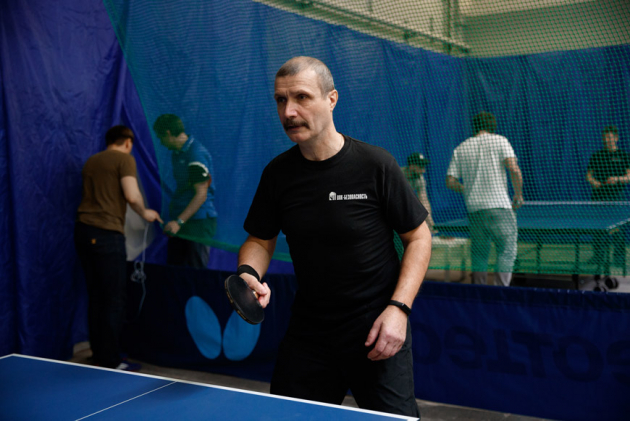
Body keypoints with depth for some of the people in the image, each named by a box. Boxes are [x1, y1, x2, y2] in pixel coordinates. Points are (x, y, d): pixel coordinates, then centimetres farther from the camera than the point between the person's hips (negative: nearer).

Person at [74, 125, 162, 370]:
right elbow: (132, 196, -15)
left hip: (83, 230, 8)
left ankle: (98, 355, 22)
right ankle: (109, 362, 3)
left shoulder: (91, 161, 19)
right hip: (107, 233, -8)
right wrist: (145, 213, 3)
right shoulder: (124, 159, -2)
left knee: (95, 295, 14)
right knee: (113, 300, -1)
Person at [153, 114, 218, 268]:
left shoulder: (197, 154, -14)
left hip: (198, 222, -9)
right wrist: (173, 218, 15)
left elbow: (201, 194, -18)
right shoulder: (176, 154, 17)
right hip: (179, 221, 9)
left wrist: (179, 221, -22)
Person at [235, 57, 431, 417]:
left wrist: (399, 307, -16)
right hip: (307, 336, 4)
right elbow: (260, 240, 10)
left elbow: (419, 237, -6)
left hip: (377, 334, -3)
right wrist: (249, 273, -13)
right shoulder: (277, 172, -1)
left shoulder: (376, 165, -13)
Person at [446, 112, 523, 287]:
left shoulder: (461, 149, 12)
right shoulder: (500, 141, 3)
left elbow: (450, 181, 8)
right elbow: (514, 169, -11)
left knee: (479, 254, 11)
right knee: (507, 251, 5)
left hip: (474, 208, 3)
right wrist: (518, 194, 1)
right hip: (499, 206, -3)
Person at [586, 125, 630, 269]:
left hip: (616, 196, -3)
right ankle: (598, 256, 11)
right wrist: (593, 181, -8)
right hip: (598, 195, 3)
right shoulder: (596, 156, 12)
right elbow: (589, 173, 13)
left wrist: (617, 179, -18)